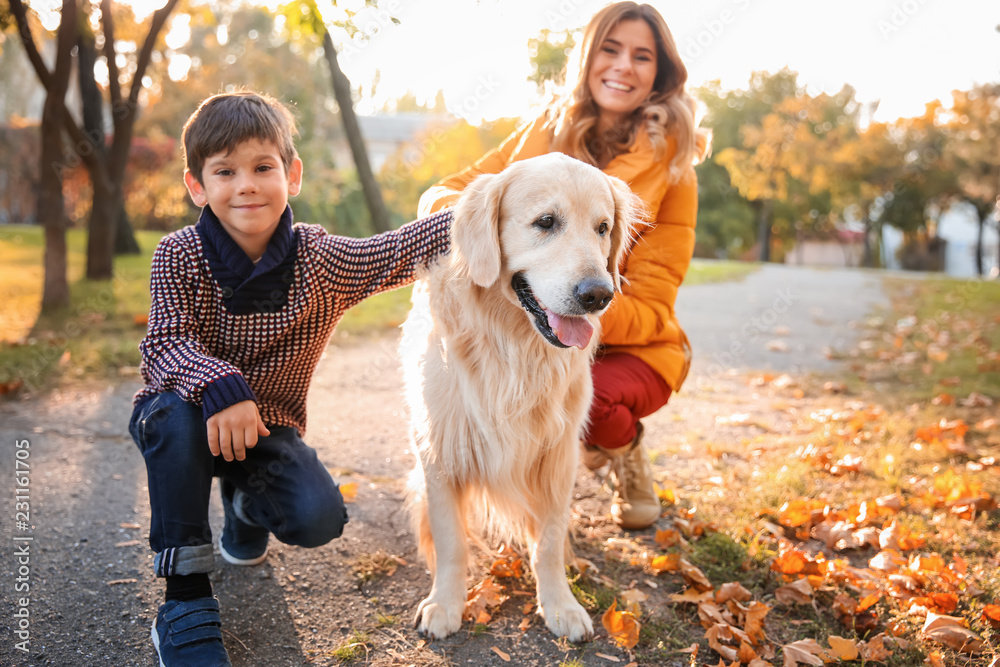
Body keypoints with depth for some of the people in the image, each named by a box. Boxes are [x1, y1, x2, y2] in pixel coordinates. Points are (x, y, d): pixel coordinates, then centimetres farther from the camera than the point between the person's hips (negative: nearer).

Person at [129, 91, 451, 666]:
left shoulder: (322, 261, -13)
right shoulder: (179, 257, -14)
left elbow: (410, 246, -22)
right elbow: (165, 343, -21)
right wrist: (219, 385, -42)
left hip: (270, 426, 1)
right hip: (186, 422, -1)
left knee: (320, 518, -22)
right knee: (178, 411, -37)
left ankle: (244, 501, 19)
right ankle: (185, 598, -22)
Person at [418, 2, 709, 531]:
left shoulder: (670, 168, -10)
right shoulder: (545, 132, -2)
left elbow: (649, 307, -15)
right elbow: (439, 195, -3)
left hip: (629, 347, -2)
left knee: (590, 400, -35)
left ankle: (625, 451, 4)